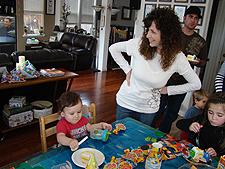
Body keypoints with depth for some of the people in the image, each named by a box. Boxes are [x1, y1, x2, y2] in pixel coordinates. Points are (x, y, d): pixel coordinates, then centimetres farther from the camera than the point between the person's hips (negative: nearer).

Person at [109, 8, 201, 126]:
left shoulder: (177, 58, -18)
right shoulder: (139, 44, -19)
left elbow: (196, 84, -7)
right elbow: (113, 48, -3)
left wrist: (168, 90, -9)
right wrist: (127, 69, -9)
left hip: (148, 108, 0)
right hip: (125, 102, 0)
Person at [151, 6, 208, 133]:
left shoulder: (201, 42, 6)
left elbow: (203, 62, 14)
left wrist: (197, 62, -8)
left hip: (182, 84, 3)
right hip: (165, 79, -2)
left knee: (172, 113, 13)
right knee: (158, 108, 3)